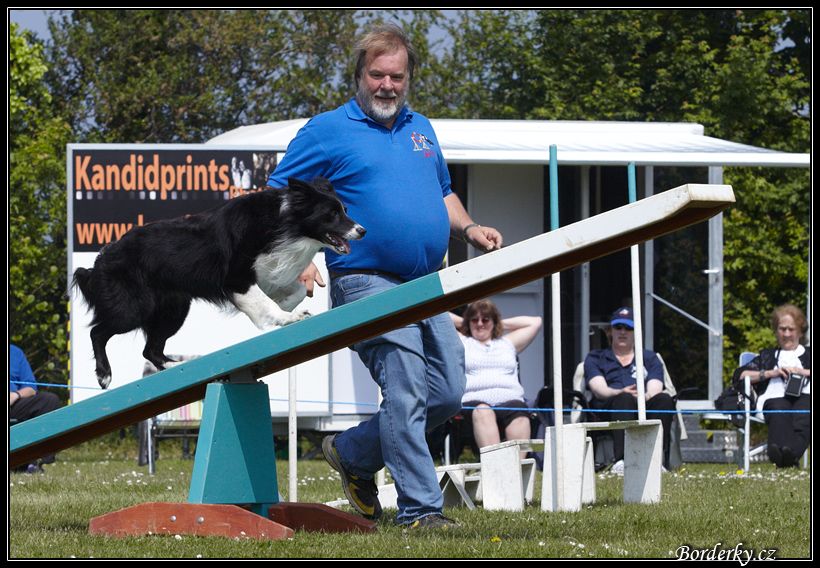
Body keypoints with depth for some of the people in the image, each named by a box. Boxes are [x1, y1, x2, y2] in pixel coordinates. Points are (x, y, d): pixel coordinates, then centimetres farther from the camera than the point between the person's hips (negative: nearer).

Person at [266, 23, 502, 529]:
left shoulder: (421, 130, 20)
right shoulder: (328, 131, 1)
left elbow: (443, 194, 32)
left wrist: (469, 230, 11)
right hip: (367, 283, -7)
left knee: (448, 394, 3)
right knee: (406, 390, -16)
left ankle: (353, 454, 21)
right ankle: (420, 508, -14)